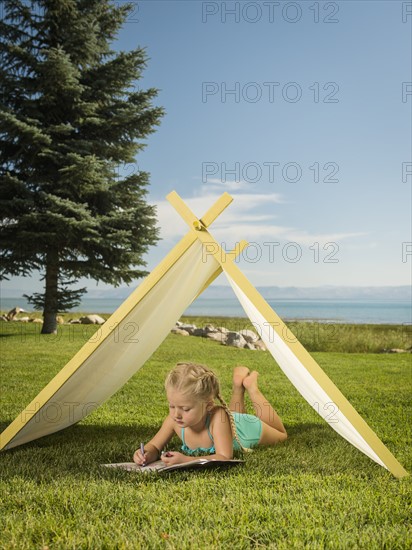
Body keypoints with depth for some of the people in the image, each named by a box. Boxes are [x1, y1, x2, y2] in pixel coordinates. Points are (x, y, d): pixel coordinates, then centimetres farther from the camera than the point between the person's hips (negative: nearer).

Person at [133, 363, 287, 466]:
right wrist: (147, 454, -48)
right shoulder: (174, 420, -37)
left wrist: (185, 460, -63)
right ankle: (238, 386, 42)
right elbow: (154, 446, -24)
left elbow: (225, 458, -53)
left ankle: (251, 387, 29)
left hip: (247, 427, -3)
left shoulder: (218, 418, -50)